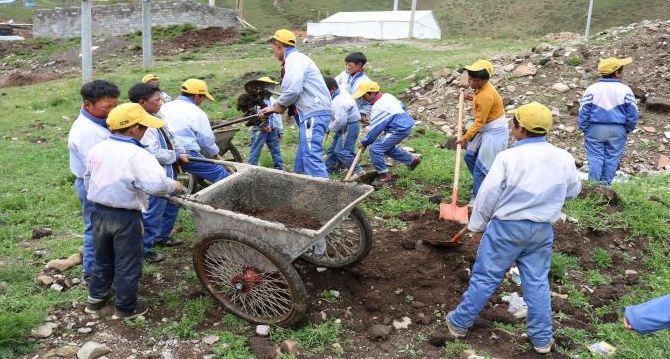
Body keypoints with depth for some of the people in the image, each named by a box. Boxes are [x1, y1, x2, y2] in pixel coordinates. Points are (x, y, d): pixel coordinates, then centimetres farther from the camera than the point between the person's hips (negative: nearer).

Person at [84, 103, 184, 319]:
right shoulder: (137, 155, -22)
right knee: (127, 264, 10)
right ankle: (126, 308, 23)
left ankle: (95, 299, 40)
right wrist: (174, 186, -14)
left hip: (99, 211, 7)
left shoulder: (97, 149, 1)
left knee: (102, 258, 25)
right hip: (126, 217, -6)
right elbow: (156, 184, -33)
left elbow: (88, 180, 13)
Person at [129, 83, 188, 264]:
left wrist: (181, 152, 4)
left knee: (172, 206, 25)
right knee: (153, 214, 3)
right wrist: (176, 156, -12)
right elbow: (156, 155, -29)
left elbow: (170, 137, 18)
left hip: (168, 174, 10)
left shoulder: (156, 117, 5)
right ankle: (145, 249, 20)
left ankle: (162, 236, 44)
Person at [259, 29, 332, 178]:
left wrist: (279, 105, -4)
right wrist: (273, 108, 21)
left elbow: (293, 89, -22)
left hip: (313, 114, -11)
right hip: (311, 113, 11)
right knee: (302, 156, 16)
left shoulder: (294, 59, -9)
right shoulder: (295, 58, 23)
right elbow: (290, 90, 27)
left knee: (311, 156, -15)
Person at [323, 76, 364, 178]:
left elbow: (340, 121, -31)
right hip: (346, 126, 11)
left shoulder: (338, 102, -28)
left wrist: (330, 128, -12)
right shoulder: (341, 89, 1)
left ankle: (358, 171, -7)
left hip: (349, 127, -11)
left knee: (341, 151, -13)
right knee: (333, 148, 18)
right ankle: (328, 168, 32)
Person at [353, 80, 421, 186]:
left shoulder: (378, 108, -22)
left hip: (399, 130, -10)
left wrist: (364, 142, -3)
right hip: (405, 124, 10)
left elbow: (375, 128, -18)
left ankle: (384, 175, 1)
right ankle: (412, 159, 40)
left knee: (375, 149, -13)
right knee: (388, 147, 28)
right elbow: (402, 106, 19)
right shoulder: (387, 96, 6)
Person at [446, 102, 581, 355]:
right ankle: (542, 339, 24)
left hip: (506, 227, -4)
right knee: (537, 282, 15)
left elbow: (488, 195, -12)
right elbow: (573, 191, 13)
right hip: (542, 229, 4)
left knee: (484, 278, 8)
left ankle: (459, 323, 23)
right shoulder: (564, 158, -3)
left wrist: (476, 225, 1)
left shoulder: (508, 157, -17)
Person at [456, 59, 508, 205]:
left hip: (494, 131, -10)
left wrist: (465, 137, -17)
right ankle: (481, 186, 32)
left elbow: (479, 121, -23)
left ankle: (477, 197, 5)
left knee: (481, 165, -6)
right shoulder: (481, 88, 0)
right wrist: (472, 98, 12)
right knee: (469, 157, 15)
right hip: (485, 129, 10)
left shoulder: (486, 95, -28)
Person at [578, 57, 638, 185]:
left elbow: (583, 112, -4)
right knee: (611, 160, 8)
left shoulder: (591, 89, -3)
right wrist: (627, 130, 13)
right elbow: (633, 114, -1)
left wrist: (584, 129, 6)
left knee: (595, 159, 4)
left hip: (595, 129, 0)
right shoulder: (625, 90, -4)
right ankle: (606, 185, 14)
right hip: (617, 131, 0)